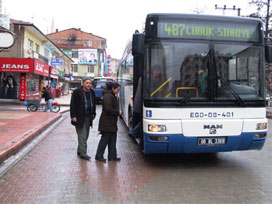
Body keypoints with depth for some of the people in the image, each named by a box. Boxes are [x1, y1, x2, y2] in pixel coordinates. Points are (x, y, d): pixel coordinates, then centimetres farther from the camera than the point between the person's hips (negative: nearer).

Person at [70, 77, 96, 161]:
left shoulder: (92, 92, 10)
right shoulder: (77, 92, -8)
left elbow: (93, 104, 20)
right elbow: (72, 104, -10)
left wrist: (93, 114, 13)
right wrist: (73, 116, -15)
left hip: (88, 117, 7)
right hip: (79, 118, -6)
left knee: (85, 135, 11)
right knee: (82, 135, -7)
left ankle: (79, 151, 24)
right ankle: (83, 153, -2)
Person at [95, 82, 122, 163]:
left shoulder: (112, 96, 16)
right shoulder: (108, 96, -17)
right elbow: (108, 109, -24)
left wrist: (118, 112, 7)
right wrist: (118, 112, -13)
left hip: (112, 123, 10)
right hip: (107, 123, -10)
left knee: (113, 139, 11)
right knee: (105, 139, -2)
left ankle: (112, 156, 18)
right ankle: (99, 156, 9)